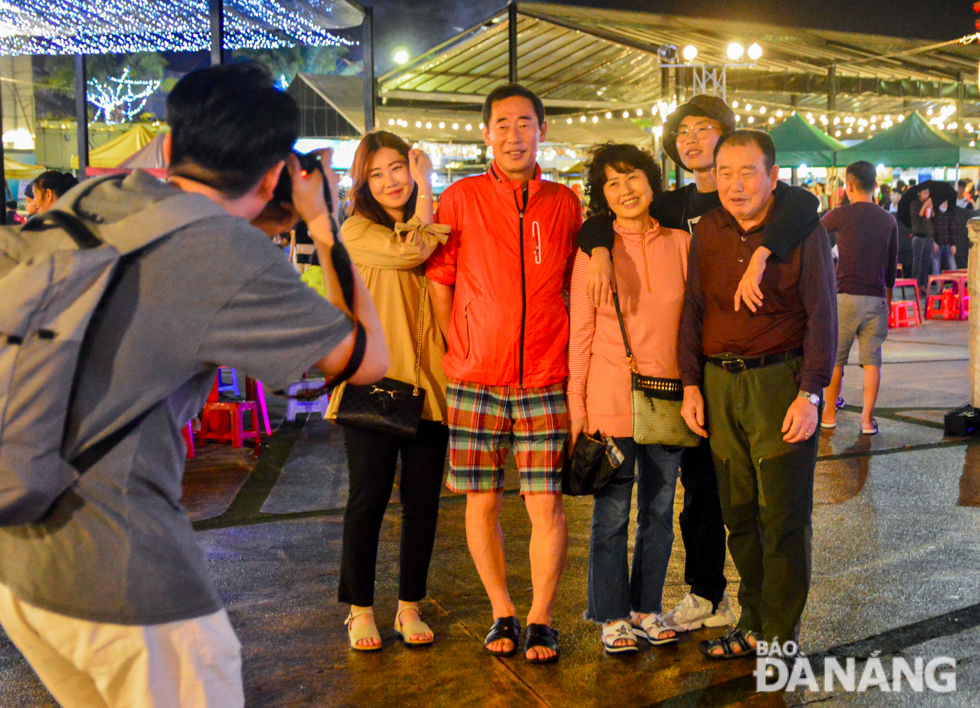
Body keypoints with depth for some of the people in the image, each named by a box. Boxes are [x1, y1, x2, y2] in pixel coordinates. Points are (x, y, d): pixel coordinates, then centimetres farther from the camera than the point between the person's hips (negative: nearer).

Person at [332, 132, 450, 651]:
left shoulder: (436, 229, 14)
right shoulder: (357, 231, 1)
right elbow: (408, 251, -17)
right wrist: (425, 193, -5)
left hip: (428, 384, 4)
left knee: (423, 502, 7)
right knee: (368, 499, 1)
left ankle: (409, 607, 21)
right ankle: (360, 611, 17)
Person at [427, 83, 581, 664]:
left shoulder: (565, 204, 6)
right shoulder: (461, 200, 2)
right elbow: (438, 284, 8)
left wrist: (569, 355, 10)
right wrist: (462, 352, 6)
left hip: (546, 379, 0)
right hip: (475, 378, 0)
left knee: (547, 504, -1)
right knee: (482, 501, 6)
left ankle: (541, 619, 17)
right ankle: (503, 612, 25)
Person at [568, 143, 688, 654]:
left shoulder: (679, 243, 4)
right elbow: (580, 335, -2)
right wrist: (575, 407, -5)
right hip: (611, 396, -3)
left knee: (659, 510, 12)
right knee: (612, 512, 5)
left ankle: (647, 608, 28)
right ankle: (612, 616, 20)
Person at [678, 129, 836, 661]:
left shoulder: (802, 231, -4)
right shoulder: (707, 230, 9)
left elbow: (822, 318, -6)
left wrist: (810, 395, -12)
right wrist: (691, 384, 7)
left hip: (781, 383, -4)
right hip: (720, 384, 5)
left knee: (783, 517, 0)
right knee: (739, 513, 10)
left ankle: (779, 637, 13)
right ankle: (754, 622, 25)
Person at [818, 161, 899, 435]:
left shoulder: (841, 215, -7)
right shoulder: (889, 220, 7)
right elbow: (892, 265, 14)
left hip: (846, 296, -3)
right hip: (876, 298, 3)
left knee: (834, 358, 9)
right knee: (871, 360, 5)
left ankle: (829, 414, 18)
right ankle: (868, 419, 5)